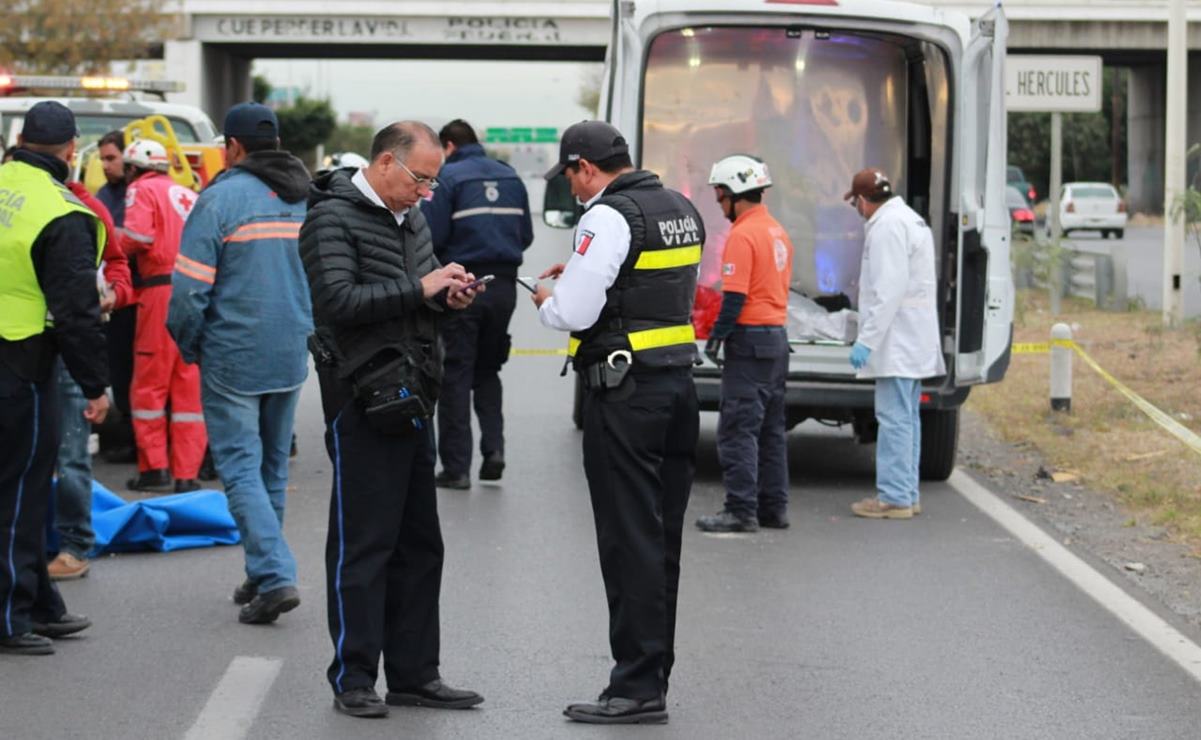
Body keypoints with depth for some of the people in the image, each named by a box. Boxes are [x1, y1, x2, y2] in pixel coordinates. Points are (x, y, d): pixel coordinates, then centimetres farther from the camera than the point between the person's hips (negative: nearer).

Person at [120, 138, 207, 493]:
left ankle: (154, 468, 4)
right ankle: (186, 473, 7)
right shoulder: (187, 194, 22)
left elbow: (136, 235, -15)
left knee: (149, 384, 4)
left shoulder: (142, 190, 1)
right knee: (190, 387, 7)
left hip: (162, 289, -6)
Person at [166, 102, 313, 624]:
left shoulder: (221, 198, -13)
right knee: (273, 467, 17)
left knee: (240, 466, -4)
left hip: (233, 357, -6)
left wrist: (188, 345, 1)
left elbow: (190, 287, -14)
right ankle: (264, 573, 24)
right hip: (292, 356, 6)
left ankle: (275, 576, -16)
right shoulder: (310, 199, 6)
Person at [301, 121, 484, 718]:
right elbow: (338, 300, -22)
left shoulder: (410, 218, 16)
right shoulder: (333, 219, -10)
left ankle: (413, 673, 19)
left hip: (410, 399, 9)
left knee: (419, 544, 11)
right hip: (362, 404, -9)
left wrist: (450, 295, 3)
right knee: (362, 545, -4)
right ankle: (353, 680, 3)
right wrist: (419, 289, -21)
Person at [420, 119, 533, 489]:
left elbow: (431, 236, -15)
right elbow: (525, 235, 11)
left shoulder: (448, 177, -8)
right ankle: (493, 447, 2)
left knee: (455, 375, 1)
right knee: (487, 370, 19)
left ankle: (456, 468, 1)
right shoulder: (510, 177, 10)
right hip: (504, 285, 5)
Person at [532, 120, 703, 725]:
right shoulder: (682, 209, 13)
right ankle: (653, 670, 21)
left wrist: (547, 302, 2)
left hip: (625, 393, -8)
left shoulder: (608, 217, -15)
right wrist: (582, 274, 21)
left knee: (630, 542, -5)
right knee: (662, 536, 14)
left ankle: (637, 687, -3)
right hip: (678, 380, 9)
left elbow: (575, 313, -19)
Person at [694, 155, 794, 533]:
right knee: (771, 428, 13)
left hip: (750, 339, -9)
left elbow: (735, 296, -20)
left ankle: (741, 511, -8)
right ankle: (773, 508, 17)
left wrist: (716, 336, -11)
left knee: (738, 429, -6)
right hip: (778, 336, 9)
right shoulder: (777, 231, 13)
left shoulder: (742, 235, -15)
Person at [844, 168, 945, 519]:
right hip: (915, 342, 11)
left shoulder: (888, 226, -15)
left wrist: (867, 339, -23)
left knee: (894, 418, -8)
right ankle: (906, 493, 18)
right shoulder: (911, 219, 18)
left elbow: (890, 289, -23)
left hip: (897, 342, -11)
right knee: (906, 418, 14)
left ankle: (894, 497, -8)